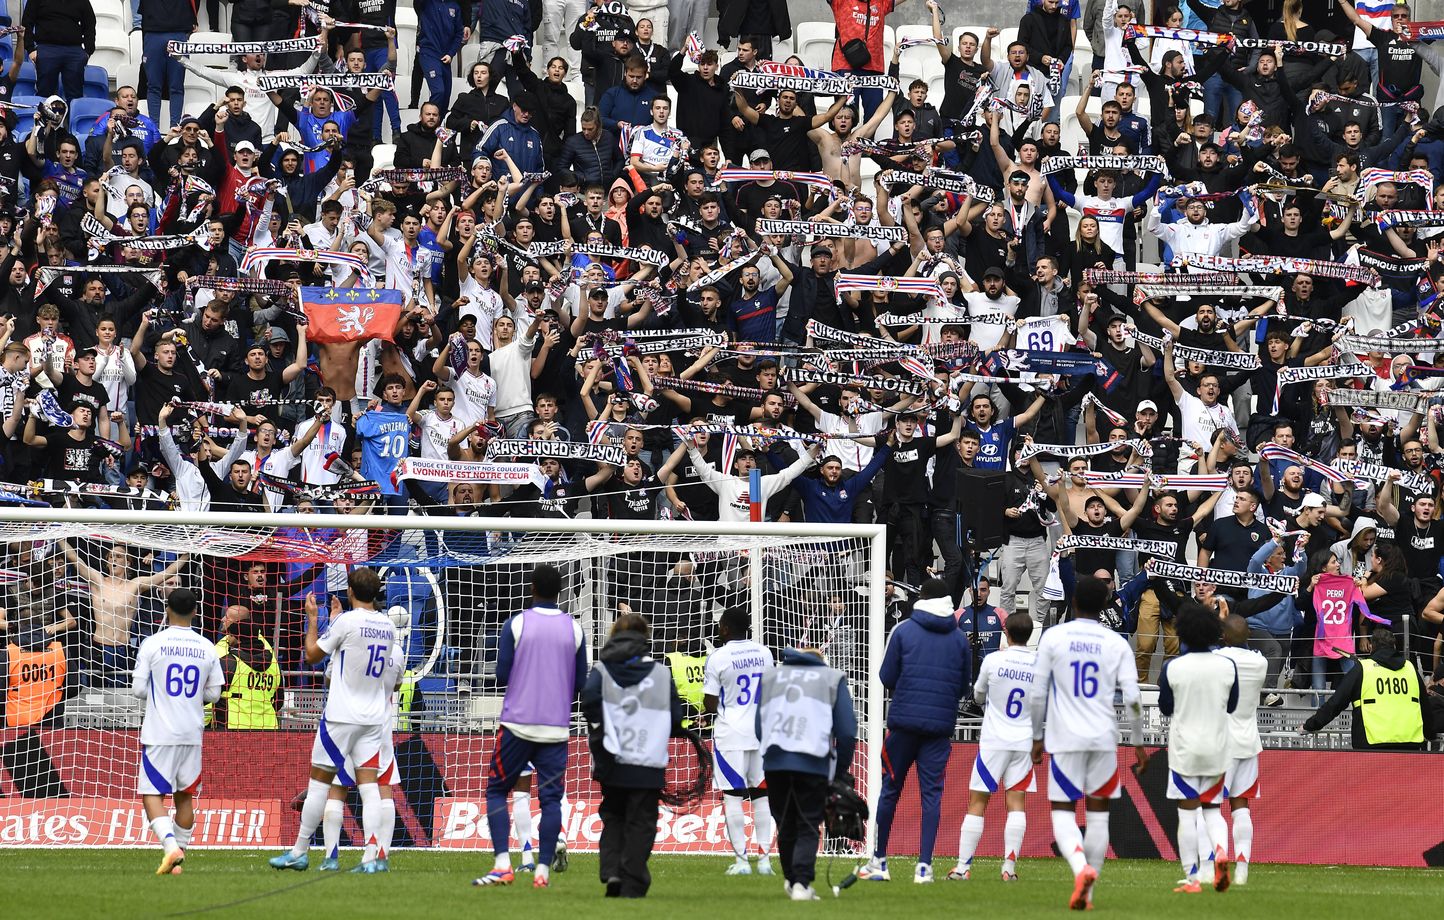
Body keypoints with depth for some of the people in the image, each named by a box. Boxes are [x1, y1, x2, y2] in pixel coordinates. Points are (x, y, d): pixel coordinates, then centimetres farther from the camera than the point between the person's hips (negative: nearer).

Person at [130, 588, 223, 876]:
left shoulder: (152, 644, -7)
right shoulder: (207, 648, 3)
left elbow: (138, 689, -6)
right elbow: (214, 693, 9)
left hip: (159, 733, -4)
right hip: (193, 733, 4)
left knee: (152, 794, -4)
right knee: (185, 796, 15)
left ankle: (171, 846, -24)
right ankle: (179, 856, 15)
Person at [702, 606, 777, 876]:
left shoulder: (718, 658, -10)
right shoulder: (763, 653, 5)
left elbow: (710, 705, -8)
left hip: (730, 733, -5)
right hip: (761, 731, 5)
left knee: (732, 796, -1)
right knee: (761, 794, 8)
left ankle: (741, 859, -5)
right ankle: (764, 858, 7)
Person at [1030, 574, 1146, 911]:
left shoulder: (1053, 637, 0)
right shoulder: (1117, 643, 2)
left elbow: (1038, 693, 1)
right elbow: (1132, 698, -2)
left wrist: (1038, 737, 12)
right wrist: (1138, 743, 8)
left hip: (1065, 739, -1)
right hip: (1104, 739, 1)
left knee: (1063, 812, 1)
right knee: (1098, 815, 9)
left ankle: (1080, 867, -27)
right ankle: (1087, 894, 8)